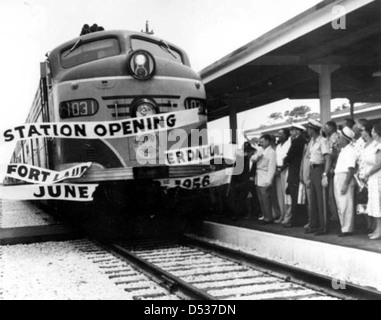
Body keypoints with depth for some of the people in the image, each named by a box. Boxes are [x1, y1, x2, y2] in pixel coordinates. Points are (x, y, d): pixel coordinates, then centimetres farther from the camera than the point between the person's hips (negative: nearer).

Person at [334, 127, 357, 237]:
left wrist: (345, 184, -23)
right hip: (338, 177, 10)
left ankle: (347, 229, -1)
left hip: (345, 178, -10)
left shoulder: (350, 150, -13)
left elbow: (351, 169, -19)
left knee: (345, 205, -6)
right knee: (340, 205, 14)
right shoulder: (343, 150, 17)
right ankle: (344, 227, 22)